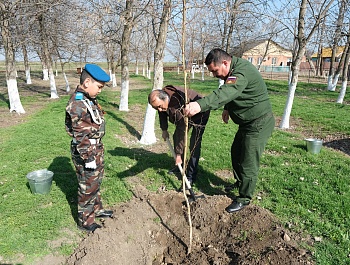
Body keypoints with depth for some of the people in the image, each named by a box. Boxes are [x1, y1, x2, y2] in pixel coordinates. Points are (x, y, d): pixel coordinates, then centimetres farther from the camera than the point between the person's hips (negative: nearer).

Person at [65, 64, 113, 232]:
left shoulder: (89, 99, 7)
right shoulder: (77, 105, -23)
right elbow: (80, 136, -24)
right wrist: (89, 158, -20)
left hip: (96, 148, 10)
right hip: (85, 151, -10)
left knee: (96, 180, 23)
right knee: (88, 186, 4)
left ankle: (96, 209, 42)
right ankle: (85, 221, 23)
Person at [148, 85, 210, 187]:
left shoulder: (178, 103, -43)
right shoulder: (161, 97, -19)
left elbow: (182, 130, -40)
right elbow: (162, 114, 4)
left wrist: (179, 154, -35)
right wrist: (164, 129, 8)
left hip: (200, 114, -8)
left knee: (194, 144, -15)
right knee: (176, 137, 9)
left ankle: (191, 176, -8)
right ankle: (180, 166, 24)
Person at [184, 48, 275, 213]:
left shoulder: (242, 73, -29)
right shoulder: (234, 70, 4)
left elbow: (226, 93, -48)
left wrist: (200, 105, -61)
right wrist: (227, 108, 14)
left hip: (259, 123, -10)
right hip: (247, 122, 11)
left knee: (249, 161, -3)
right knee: (236, 152, 21)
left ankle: (244, 199, 14)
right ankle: (239, 182, 43)